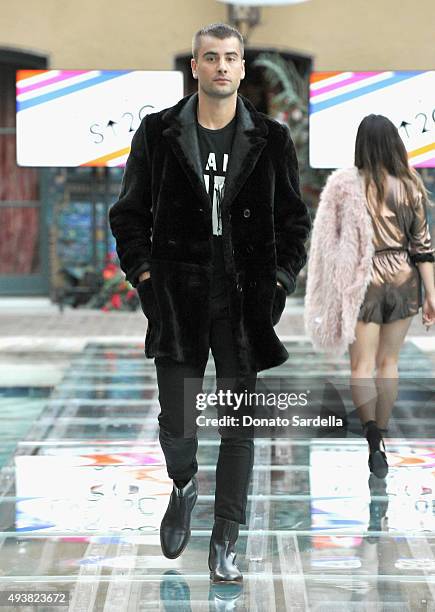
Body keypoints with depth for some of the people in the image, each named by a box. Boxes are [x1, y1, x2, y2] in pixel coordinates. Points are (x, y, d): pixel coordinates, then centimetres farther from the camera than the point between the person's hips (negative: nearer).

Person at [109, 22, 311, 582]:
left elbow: (293, 218, 12)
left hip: (245, 301, 1)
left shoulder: (270, 140, 6)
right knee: (176, 422, 0)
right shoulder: (157, 133, 3)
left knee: (240, 424, 2)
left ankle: (224, 546, 12)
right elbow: (129, 213, 8)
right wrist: (144, 273, -2)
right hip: (178, 299, -1)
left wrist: (279, 278, 1)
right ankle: (183, 487, 35)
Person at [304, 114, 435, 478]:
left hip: (363, 282, -2)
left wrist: (329, 291, 8)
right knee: (388, 361, 14)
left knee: (363, 365, 4)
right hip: (403, 281, 2)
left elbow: (327, 240, -4)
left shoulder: (344, 184, -10)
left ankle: (373, 441, -12)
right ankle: (379, 439, 23)